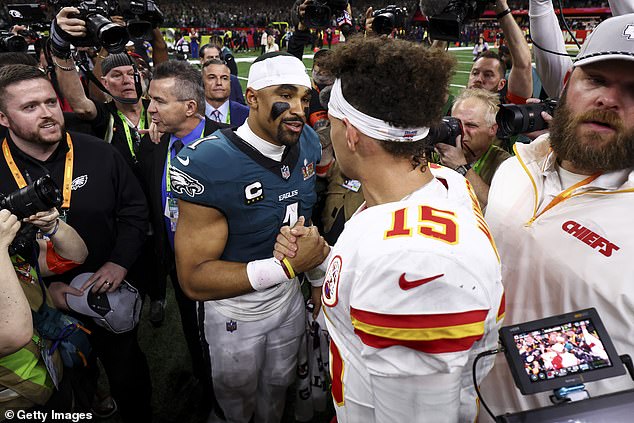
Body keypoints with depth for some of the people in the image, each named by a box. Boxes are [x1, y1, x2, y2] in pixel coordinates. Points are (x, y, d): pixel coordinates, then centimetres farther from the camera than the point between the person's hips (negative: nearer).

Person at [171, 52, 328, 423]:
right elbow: (194, 280, -28)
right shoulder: (208, 164, -29)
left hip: (289, 295, 5)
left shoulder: (308, 142, -9)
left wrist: (310, 240, -7)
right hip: (235, 312, -5)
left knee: (277, 385, 28)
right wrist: (286, 265, -33)